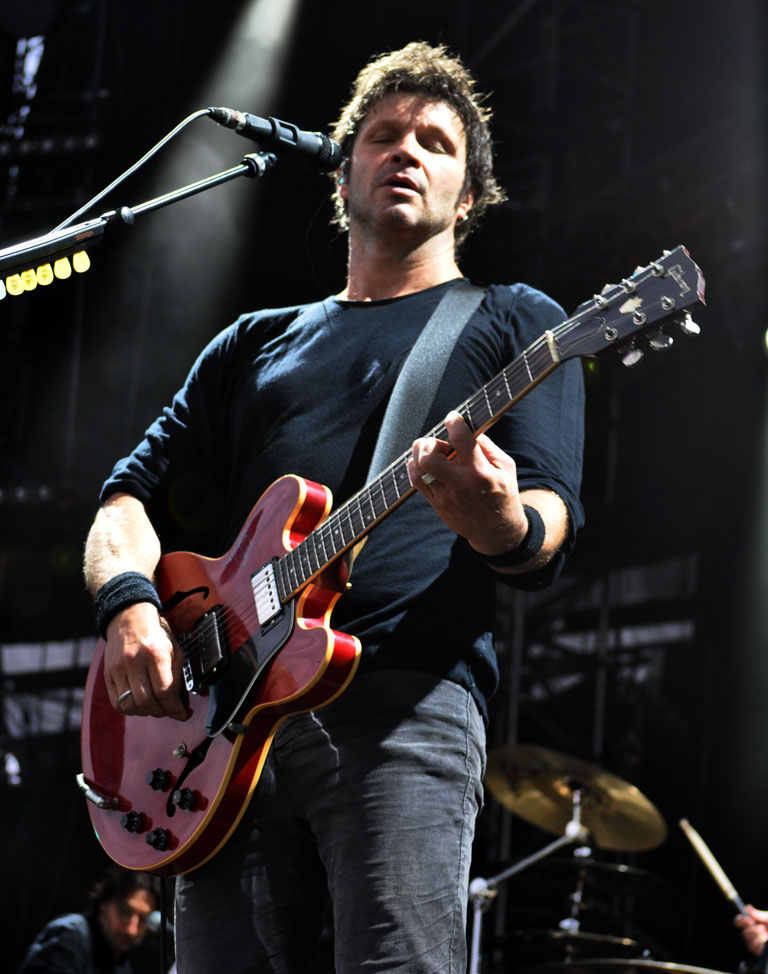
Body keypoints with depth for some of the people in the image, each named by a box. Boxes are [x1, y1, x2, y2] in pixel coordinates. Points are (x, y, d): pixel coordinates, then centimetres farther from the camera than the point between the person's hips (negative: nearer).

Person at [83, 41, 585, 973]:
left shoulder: (512, 323, 16)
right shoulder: (256, 342, 28)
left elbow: (548, 530, 2)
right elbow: (135, 499, 21)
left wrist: (501, 522, -24)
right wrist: (129, 606, -2)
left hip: (407, 696, -4)